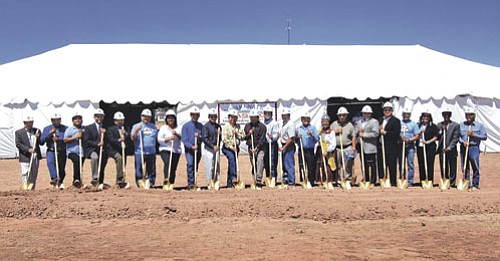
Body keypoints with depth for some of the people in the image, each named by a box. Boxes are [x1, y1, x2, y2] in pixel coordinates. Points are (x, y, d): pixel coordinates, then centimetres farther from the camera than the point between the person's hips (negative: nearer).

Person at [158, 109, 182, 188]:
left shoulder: (178, 128, 15)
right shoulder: (163, 128, 10)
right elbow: (159, 139, 3)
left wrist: (176, 134, -13)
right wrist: (167, 139, -13)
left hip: (176, 150, 2)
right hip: (165, 149, -2)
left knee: (173, 168, -1)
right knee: (167, 163, -27)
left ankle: (171, 184, 8)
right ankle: (166, 180, -37)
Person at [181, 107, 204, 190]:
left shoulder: (200, 126, 12)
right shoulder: (186, 126, 1)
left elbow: (203, 138, 9)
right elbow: (184, 139, -6)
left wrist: (199, 137, -14)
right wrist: (192, 146, -19)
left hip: (198, 149, 4)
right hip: (189, 149, -4)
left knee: (195, 167, 8)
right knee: (190, 164, -21)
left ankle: (193, 183, 19)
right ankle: (190, 183, -24)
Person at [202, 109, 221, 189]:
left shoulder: (218, 126, 14)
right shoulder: (206, 126, -4)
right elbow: (205, 139, -11)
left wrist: (220, 134, -4)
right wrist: (213, 146, -17)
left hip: (216, 148, 6)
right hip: (208, 149, -6)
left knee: (217, 167, 6)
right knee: (209, 167, -6)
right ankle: (209, 184, 1)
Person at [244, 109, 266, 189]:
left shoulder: (262, 126, -4)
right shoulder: (247, 126, 12)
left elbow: (262, 139, -10)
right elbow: (244, 137, 14)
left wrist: (256, 148, -18)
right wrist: (248, 134, -7)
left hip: (260, 147, -4)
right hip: (250, 147, 4)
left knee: (260, 162, -20)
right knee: (253, 165, 7)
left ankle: (258, 182, -22)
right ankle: (255, 180, 18)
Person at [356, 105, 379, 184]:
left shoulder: (374, 122, 2)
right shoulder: (359, 122, 21)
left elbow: (375, 133, -10)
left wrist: (364, 134, -12)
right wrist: (358, 132, -2)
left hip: (370, 147, -5)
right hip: (361, 147, 6)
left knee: (372, 164, -5)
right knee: (364, 164, 8)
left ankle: (373, 180, 0)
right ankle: (366, 179, 16)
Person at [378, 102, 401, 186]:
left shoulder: (396, 121, -1)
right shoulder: (380, 120, 18)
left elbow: (396, 133, -12)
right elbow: (377, 131, 18)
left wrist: (385, 132, -14)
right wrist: (379, 130, -4)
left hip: (391, 147, -5)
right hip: (381, 146, 5)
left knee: (392, 166, -2)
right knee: (381, 166, 8)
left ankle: (393, 183, 5)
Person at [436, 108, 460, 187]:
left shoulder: (455, 125, 0)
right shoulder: (439, 125, 11)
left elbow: (455, 138, -6)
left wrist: (448, 148, -14)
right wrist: (441, 131, -10)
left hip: (451, 150, -3)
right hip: (442, 150, 3)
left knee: (452, 168, -1)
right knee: (443, 168, 5)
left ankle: (452, 183, 7)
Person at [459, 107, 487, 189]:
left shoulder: (479, 125, 5)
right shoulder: (461, 124, 11)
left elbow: (484, 136, 0)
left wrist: (473, 134, -10)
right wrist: (463, 142, -10)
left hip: (474, 148, -2)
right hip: (463, 148, 2)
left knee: (475, 167, -5)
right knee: (465, 167, 4)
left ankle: (475, 185, 5)